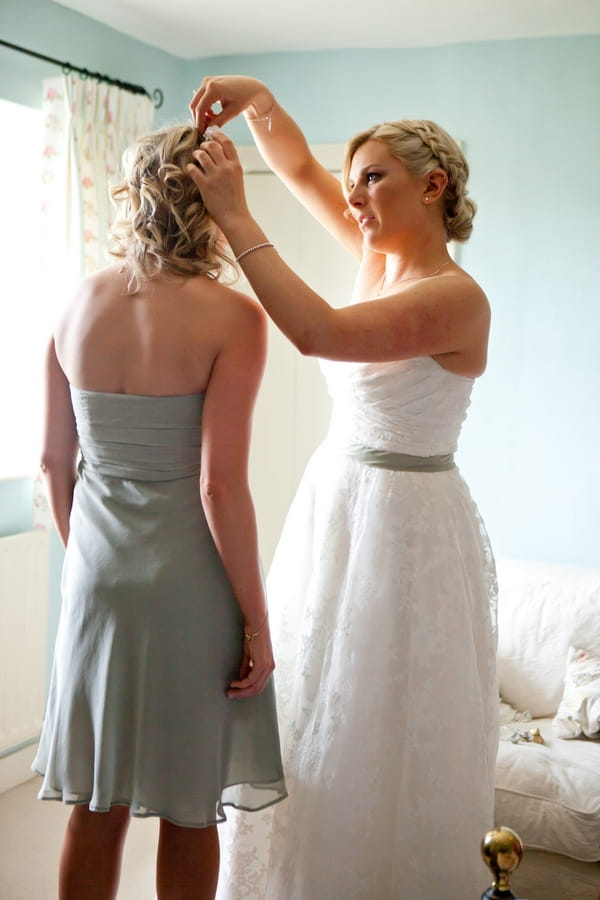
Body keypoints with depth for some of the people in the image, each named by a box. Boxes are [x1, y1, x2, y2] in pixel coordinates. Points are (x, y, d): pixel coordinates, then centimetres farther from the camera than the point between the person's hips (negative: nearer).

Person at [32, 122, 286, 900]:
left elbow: (54, 461, 5)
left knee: (96, 803, 18)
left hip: (96, 574, 5)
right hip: (186, 581, -5)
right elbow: (220, 486, -18)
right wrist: (256, 621, -9)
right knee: (188, 810, 13)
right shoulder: (230, 317, -16)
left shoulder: (80, 305, 0)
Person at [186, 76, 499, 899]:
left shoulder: (456, 296, -19)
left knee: (389, 735, 5)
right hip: (336, 504, 8)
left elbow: (319, 332, -32)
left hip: (404, 522, -8)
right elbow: (300, 166, 12)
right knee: (313, 716, 17)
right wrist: (259, 101, -6)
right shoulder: (381, 259, 6)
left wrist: (234, 215, -27)